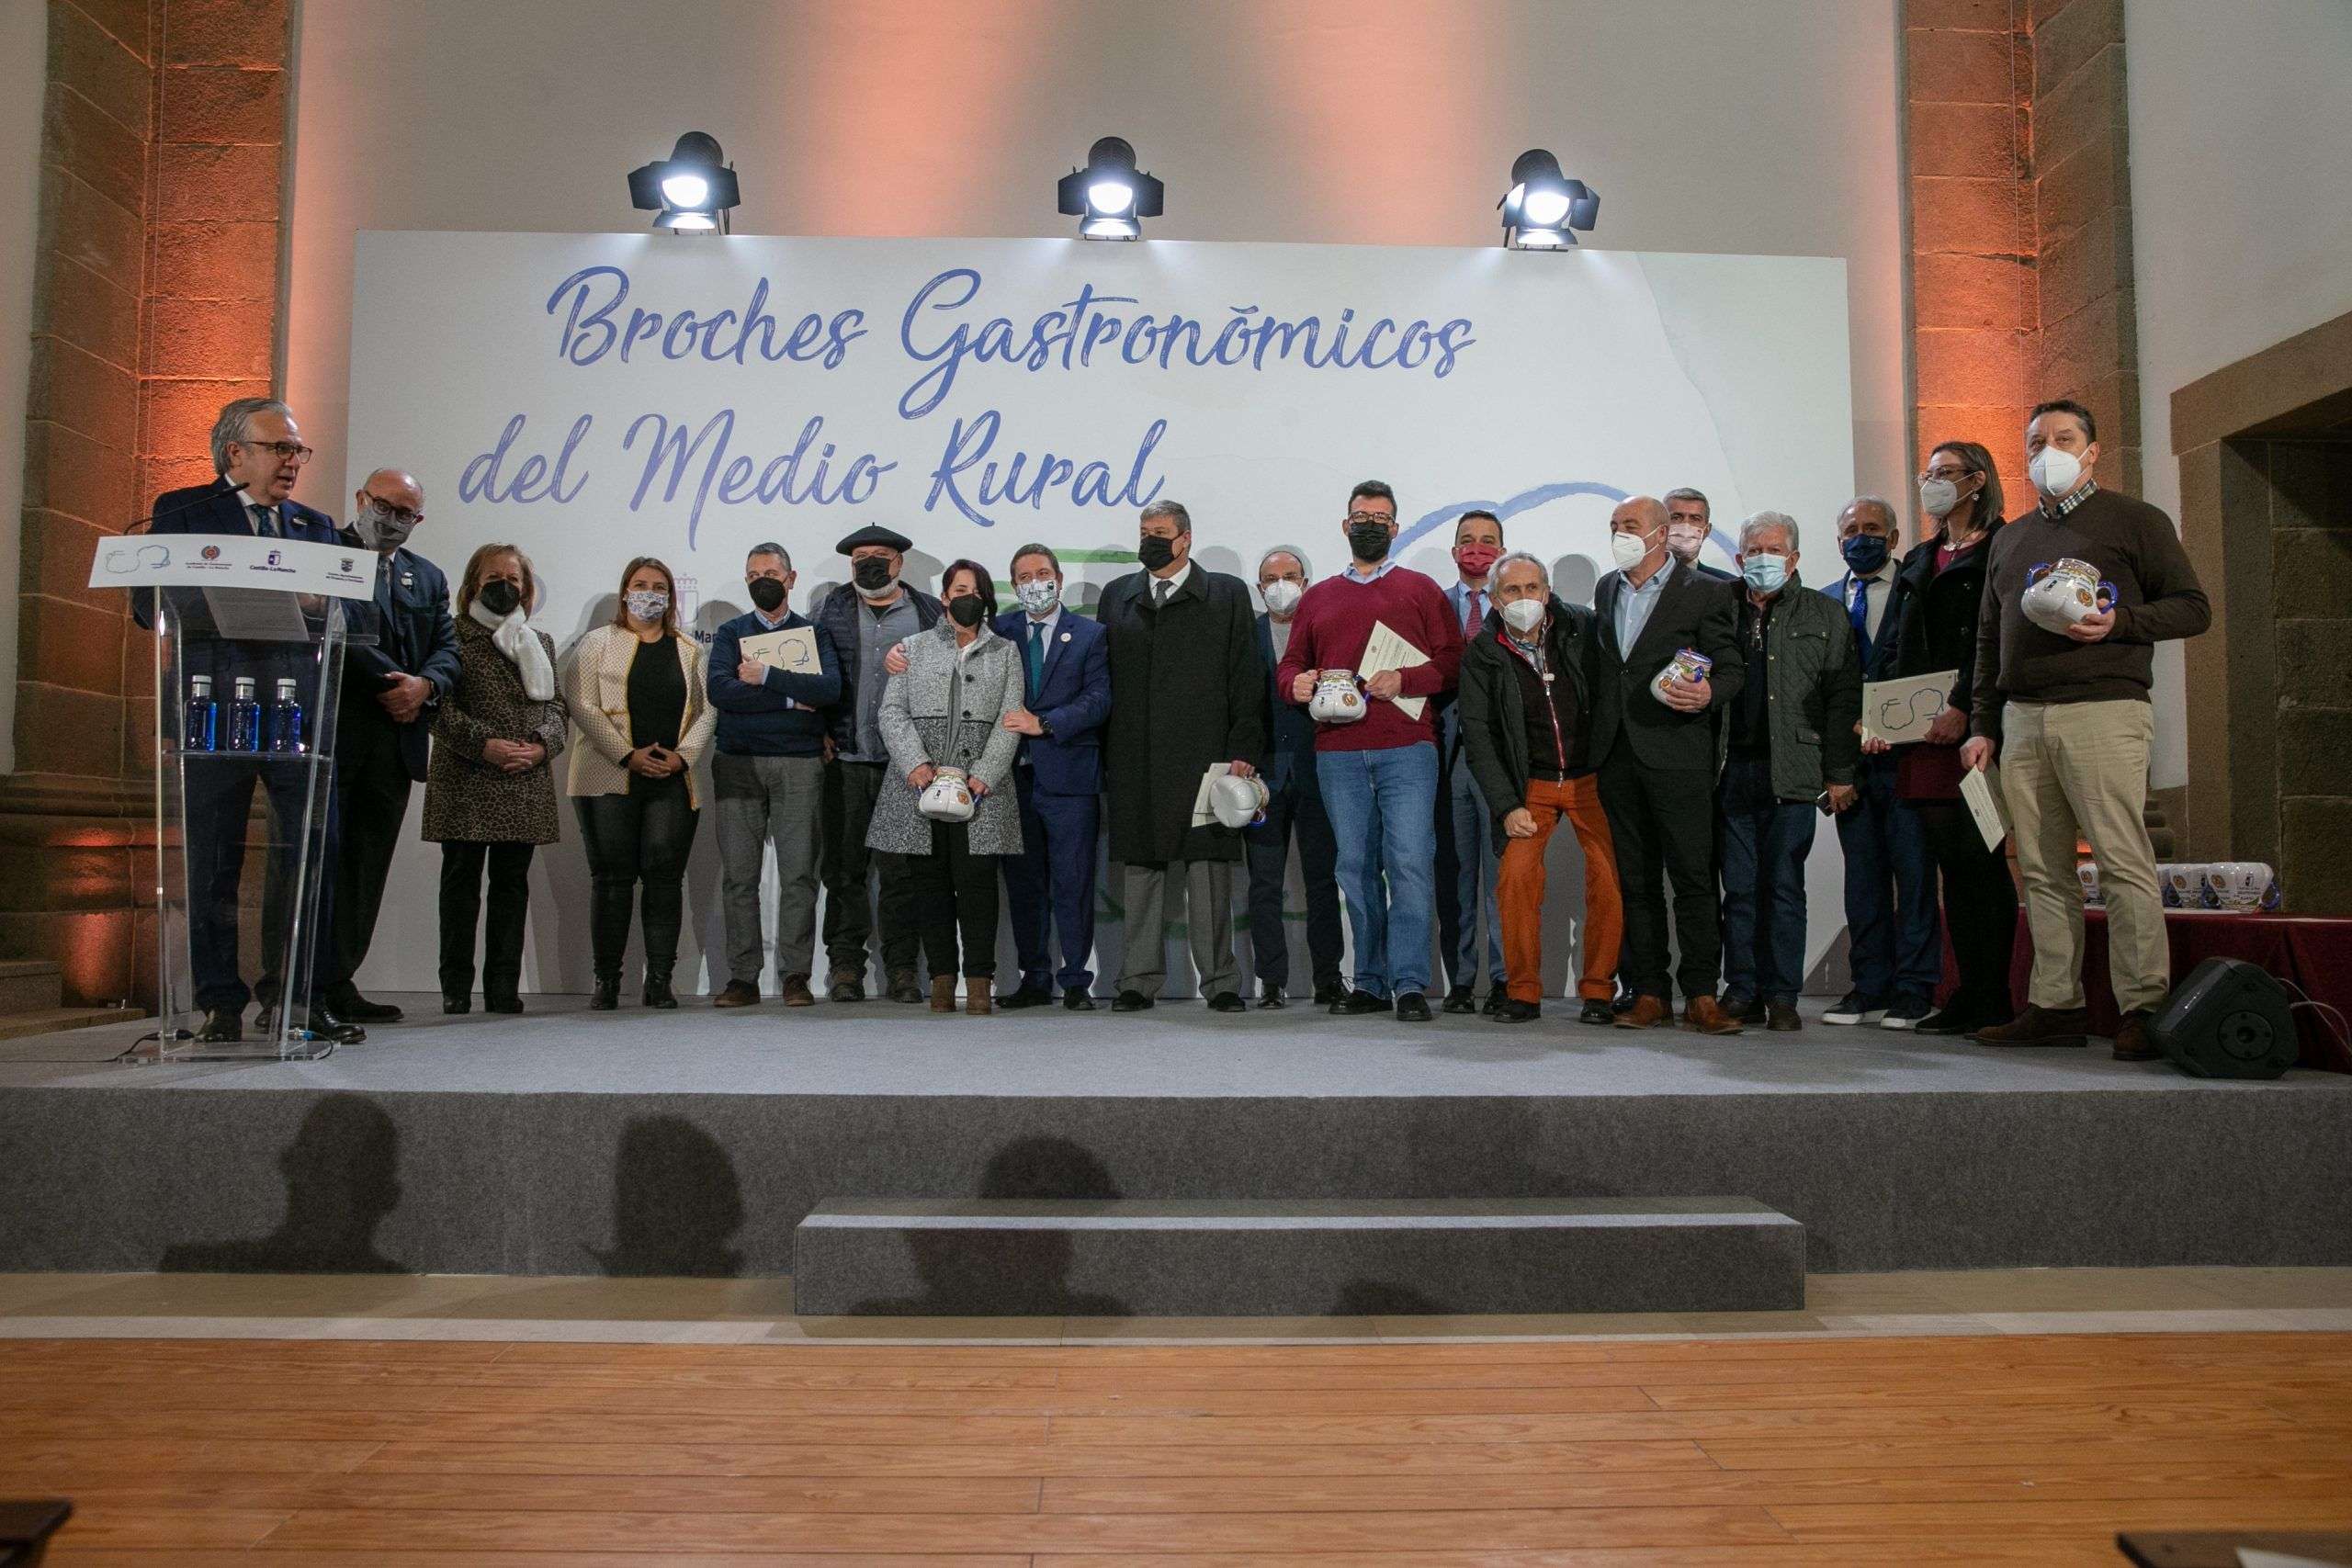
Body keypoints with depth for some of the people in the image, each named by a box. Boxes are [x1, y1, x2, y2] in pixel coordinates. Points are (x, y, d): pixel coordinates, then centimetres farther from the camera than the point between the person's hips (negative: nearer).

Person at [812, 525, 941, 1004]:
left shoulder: (930, 614, 11)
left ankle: (901, 969, 9)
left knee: (901, 869, 1)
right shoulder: (829, 611, 12)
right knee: (845, 866, 3)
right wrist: (816, 732, 3)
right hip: (843, 760, 1)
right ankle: (845, 966, 10)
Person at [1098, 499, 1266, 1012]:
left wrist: (1242, 752, -7)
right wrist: (1102, 755, 6)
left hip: (1203, 756, -3)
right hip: (1134, 761, 3)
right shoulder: (1118, 596, 15)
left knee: (1208, 865, -1)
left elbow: (1247, 679, 1)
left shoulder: (1227, 595, 7)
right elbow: (1103, 677, 13)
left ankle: (1220, 980, 7)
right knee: (1139, 864, 6)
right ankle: (1140, 979, 14)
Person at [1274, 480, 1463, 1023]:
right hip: (1337, 753, 3)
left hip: (1406, 748, -3)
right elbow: (1290, 663, 19)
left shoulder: (1420, 589, 12)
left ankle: (1410, 984, -4)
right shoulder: (1318, 597, 21)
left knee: (1409, 864, -9)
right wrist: (1295, 683, -4)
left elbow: (1453, 660, 3)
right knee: (1356, 868, 5)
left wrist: (1404, 680, -13)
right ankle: (1371, 982, 13)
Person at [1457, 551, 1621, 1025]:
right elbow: (1478, 736, -3)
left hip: (1593, 778, 0)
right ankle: (1523, 993, -1)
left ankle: (1598, 990, 7)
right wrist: (1506, 806, -10)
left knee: (1608, 880, -9)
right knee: (1517, 875, -15)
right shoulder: (1481, 655, -5)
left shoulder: (1583, 629, -5)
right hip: (1531, 786, 0)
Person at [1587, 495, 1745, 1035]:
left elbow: (1733, 668, 0)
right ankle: (1648, 994, 12)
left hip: (1677, 754, -5)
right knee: (1635, 880, 7)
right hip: (1617, 756, 5)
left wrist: (1708, 694, -22)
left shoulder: (1707, 592, 1)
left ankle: (1701, 996, 1)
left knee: (1694, 877, -5)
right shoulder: (1606, 589, 18)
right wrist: (1596, 739, 11)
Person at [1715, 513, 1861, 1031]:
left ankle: (1781, 995, 7)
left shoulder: (1824, 615, 9)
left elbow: (1843, 697, 4)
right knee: (1739, 886, 4)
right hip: (1732, 770, 1)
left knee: (1783, 886, 0)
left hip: (1793, 772, -1)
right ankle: (1741, 990, 12)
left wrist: (1839, 773, -3)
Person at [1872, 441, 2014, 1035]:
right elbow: (1890, 646, 17)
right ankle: (1970, 993, 11)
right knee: (1952, 863, 7)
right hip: (1921, 733, 7)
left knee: (1979, 861, -6)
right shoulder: (1918, 561, 23)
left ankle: (1990, 1000, -1)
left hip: (1976, 726, -7)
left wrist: (1964, 707, -18)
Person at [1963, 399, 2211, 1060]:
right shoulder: (2008, 539, 22)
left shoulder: (2134, 520, 6)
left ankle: (2143, 1009, -5)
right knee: (2044, 872, 5)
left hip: (2101, 712, -5)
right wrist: (1982, 725, 15)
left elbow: (2193, 606, 3)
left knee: (2124, 864, -9)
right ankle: (2055, 1006, 9)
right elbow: (1989, 640, 22)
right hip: (2021, 720, 6)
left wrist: (2118, 622, -15)